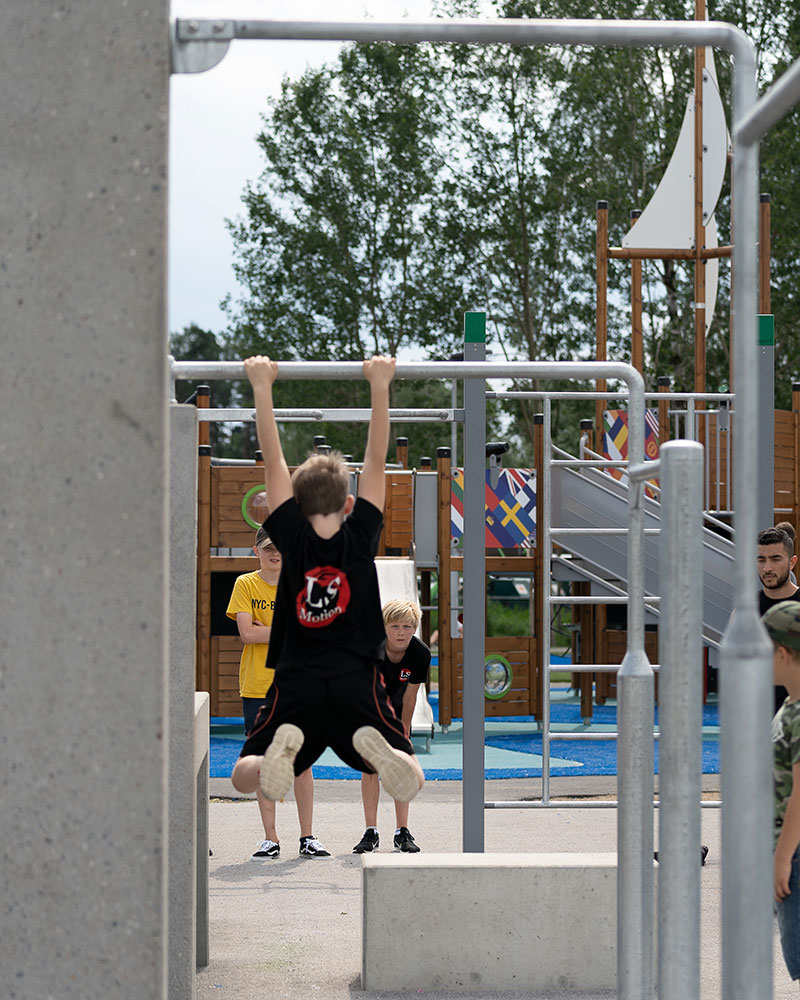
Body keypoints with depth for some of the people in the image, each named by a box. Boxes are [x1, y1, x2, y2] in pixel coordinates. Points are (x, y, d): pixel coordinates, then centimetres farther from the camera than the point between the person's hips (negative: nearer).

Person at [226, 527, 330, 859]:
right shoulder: (245, 584, 3)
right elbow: (247, 633, -8)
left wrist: (266, 631, -11)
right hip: (257, 687, -1)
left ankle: (307, 837, 8)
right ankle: (270, 838, 9)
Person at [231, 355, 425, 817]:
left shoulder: (293, 537, 0)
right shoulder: (361, 537, 0)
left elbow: (274, 461, 2)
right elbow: (377, 461, 2)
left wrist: (262, 388, 3)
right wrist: (379, 386, 1)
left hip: (296, 684, 0)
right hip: (357, 681, 0)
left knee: (244, 777, 7)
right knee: (413, 779, 6)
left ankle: (285, 745, -28)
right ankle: (374, 743, -30)